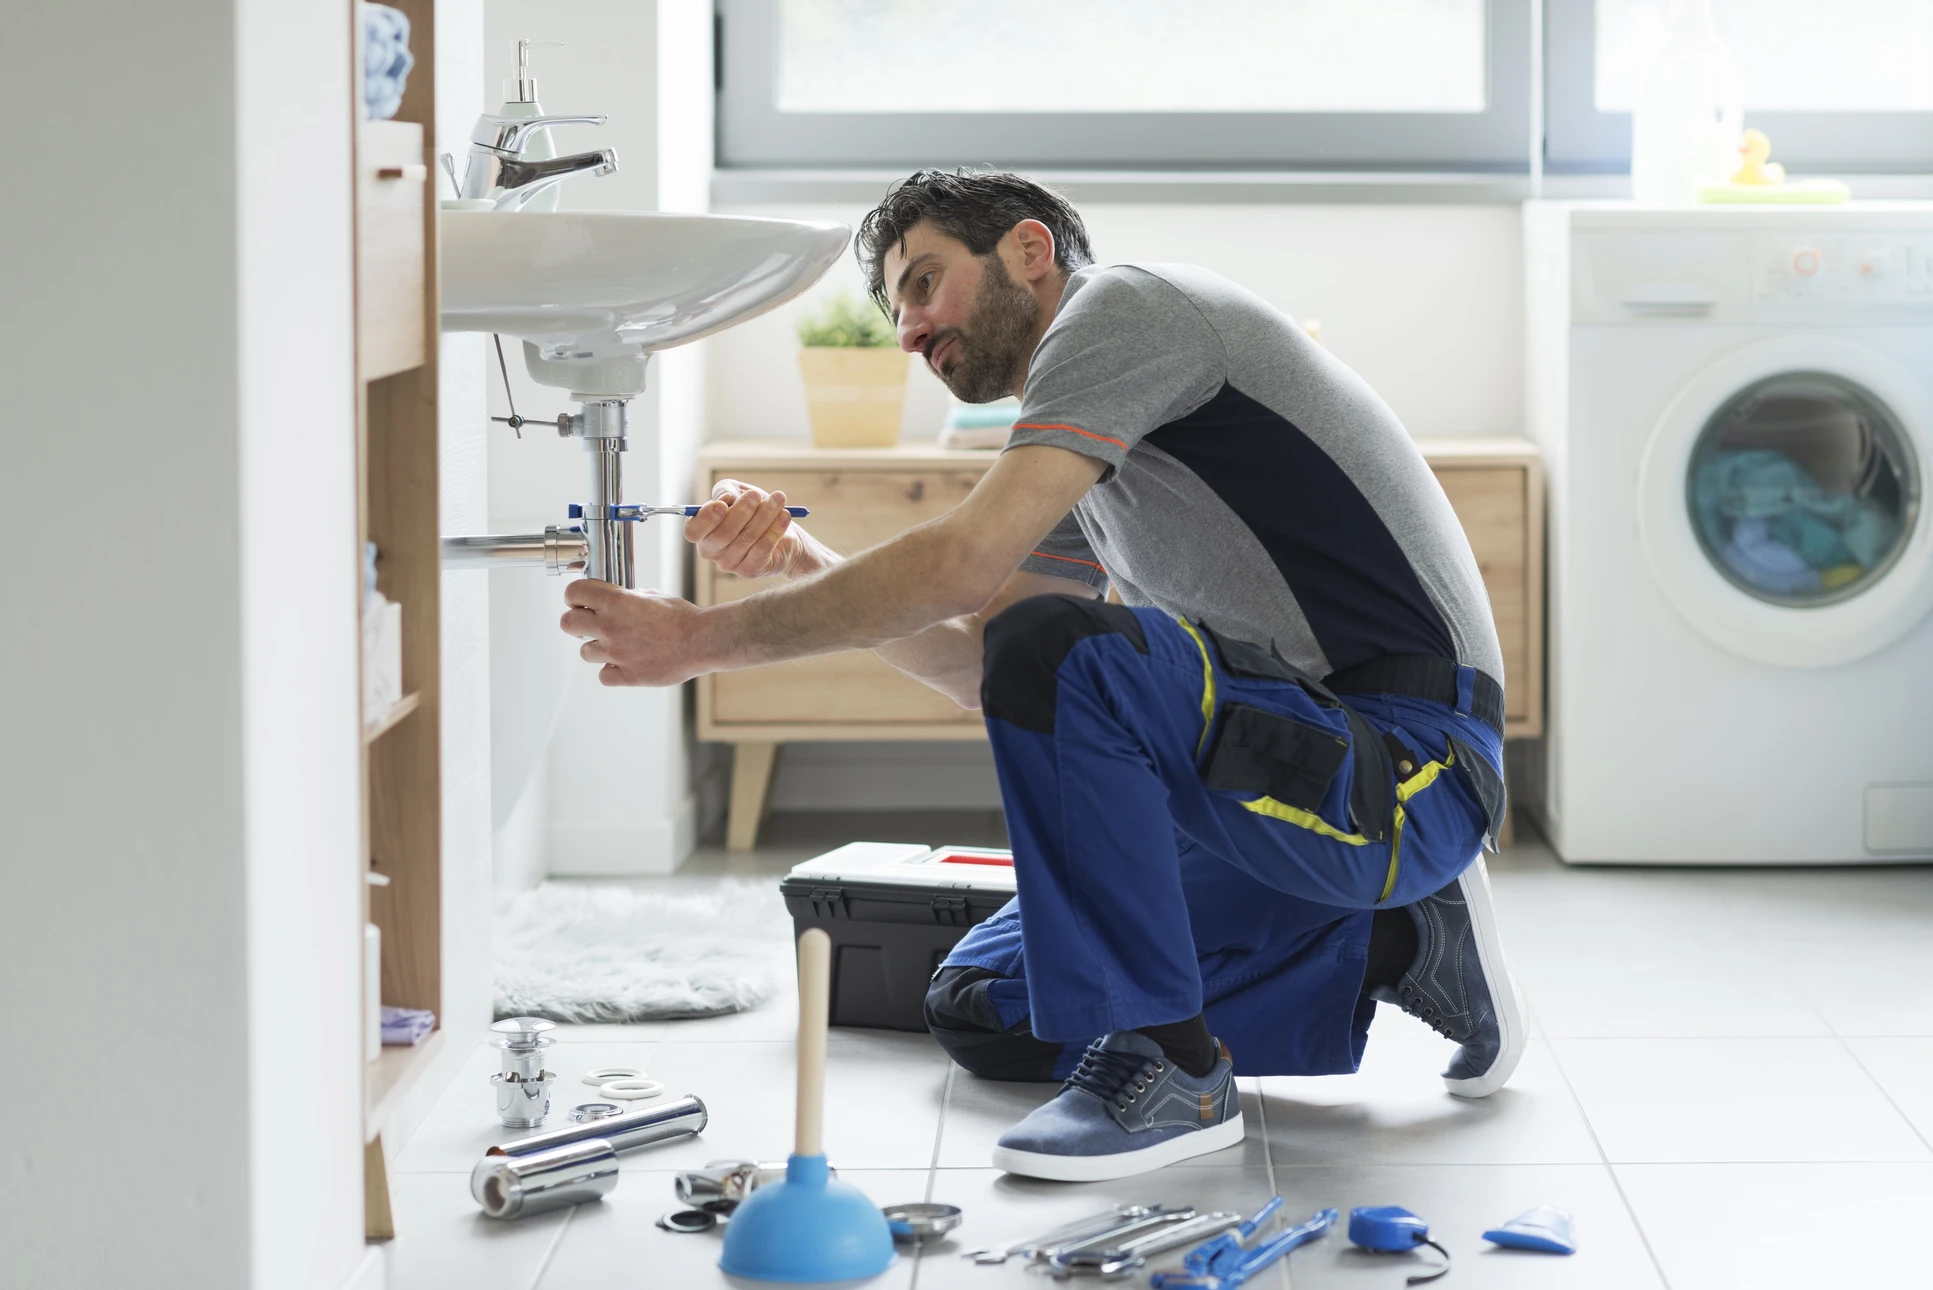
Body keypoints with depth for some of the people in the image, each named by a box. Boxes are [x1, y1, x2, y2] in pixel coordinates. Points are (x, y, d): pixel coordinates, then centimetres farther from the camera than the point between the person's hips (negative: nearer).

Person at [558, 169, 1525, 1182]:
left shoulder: (1124, 304, -9)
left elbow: (965, 561, -20)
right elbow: (976, 664, 16)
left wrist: (708, 638, -13)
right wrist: (793, 561, 2)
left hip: (1409, 767, -10)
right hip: (1305, 768, 10)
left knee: (1060, 650, -32)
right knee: (982, 1012, 11)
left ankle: (1167, 1066, -18)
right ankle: (1394, 947, 11)